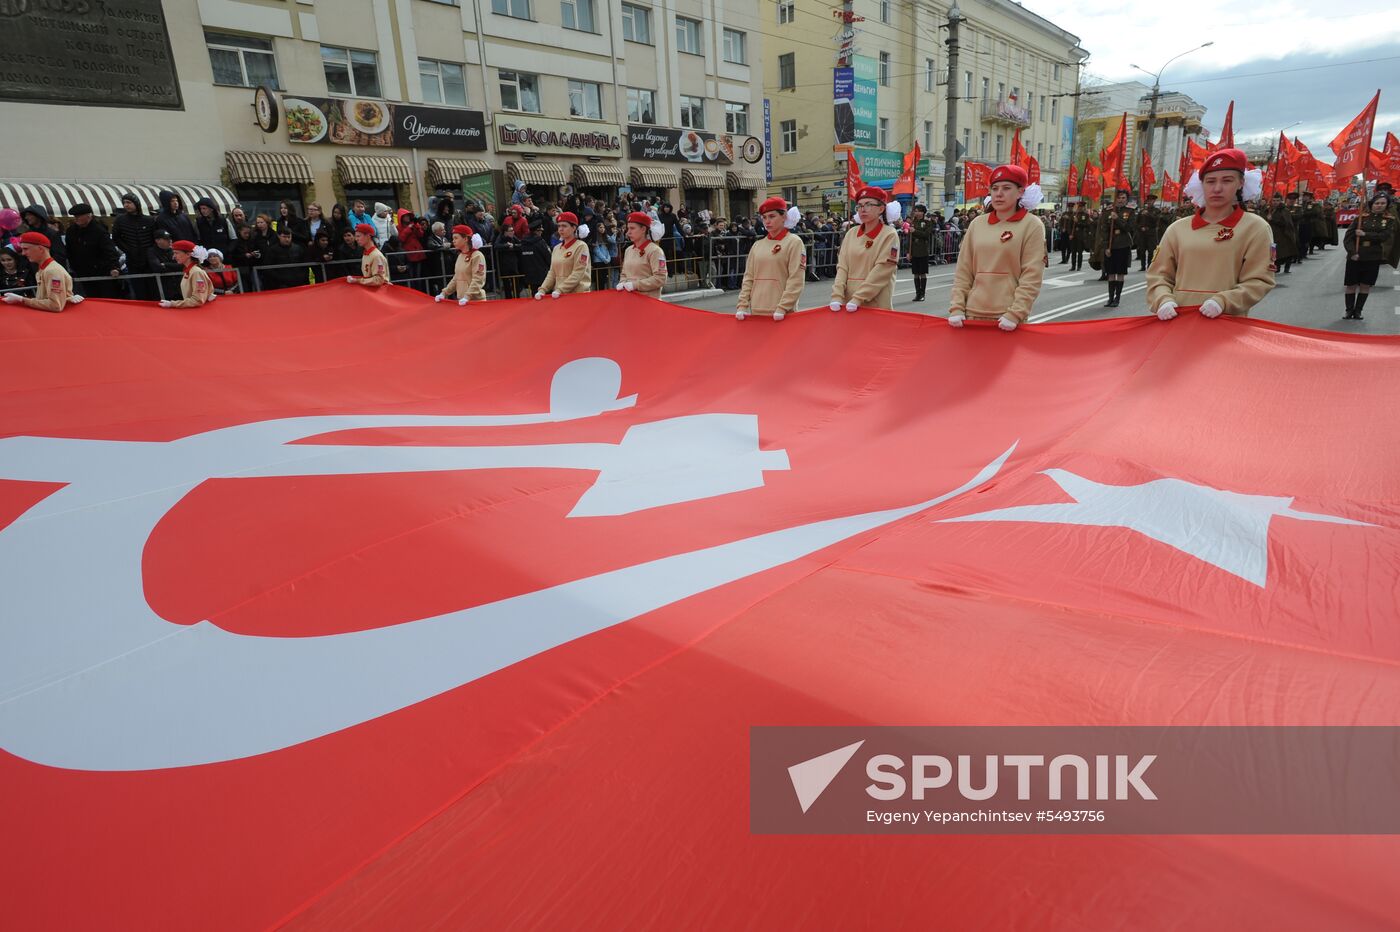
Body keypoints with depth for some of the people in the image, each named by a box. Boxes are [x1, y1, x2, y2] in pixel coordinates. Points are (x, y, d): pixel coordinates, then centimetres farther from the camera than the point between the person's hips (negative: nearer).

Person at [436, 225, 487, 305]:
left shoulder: (477, 256, -10)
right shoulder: (460, 256, 13)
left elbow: (477, 280, -17)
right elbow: (456, 278, 18)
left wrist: (467, 297, -26)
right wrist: (444, 293, 10)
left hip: (475, 300, -7)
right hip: (461, 300, 7)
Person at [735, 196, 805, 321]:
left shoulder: (794, 242, -2)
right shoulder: (757, 245, 11)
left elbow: (796, 280, -10)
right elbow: (748, 277, 11)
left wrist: (782, 308, -18)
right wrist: (742, 305, 0)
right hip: (757, 311, 5)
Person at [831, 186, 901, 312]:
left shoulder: (889, 235, -5)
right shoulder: (851, 233, 8)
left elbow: (881, 271, -13)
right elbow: (842, 266, 4)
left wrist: (858, 299, -20)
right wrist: (837, 296, -10)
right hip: (848, 303, 4)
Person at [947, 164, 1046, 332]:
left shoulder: (1032, 225, -1)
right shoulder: (977, 224, 9)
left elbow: (1032, 276, -8)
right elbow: (963, 271, 8)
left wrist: (1015, 314, -16)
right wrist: (957, 307, -2)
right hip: (973, 313, 3)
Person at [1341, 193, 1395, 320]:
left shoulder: (1390, 220, 3)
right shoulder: (1361, 218, 0)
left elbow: (1384, 236, -12)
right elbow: (1348, 237, -4)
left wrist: (1365, 234, -17)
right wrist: (1352, 252, -15)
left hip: (1373, 258, 1)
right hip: (1355, 257, -1)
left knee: (1366, 286, 4)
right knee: (1351, 285, 2)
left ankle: (1358, 311, 14)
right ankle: (1349, 310, 14)